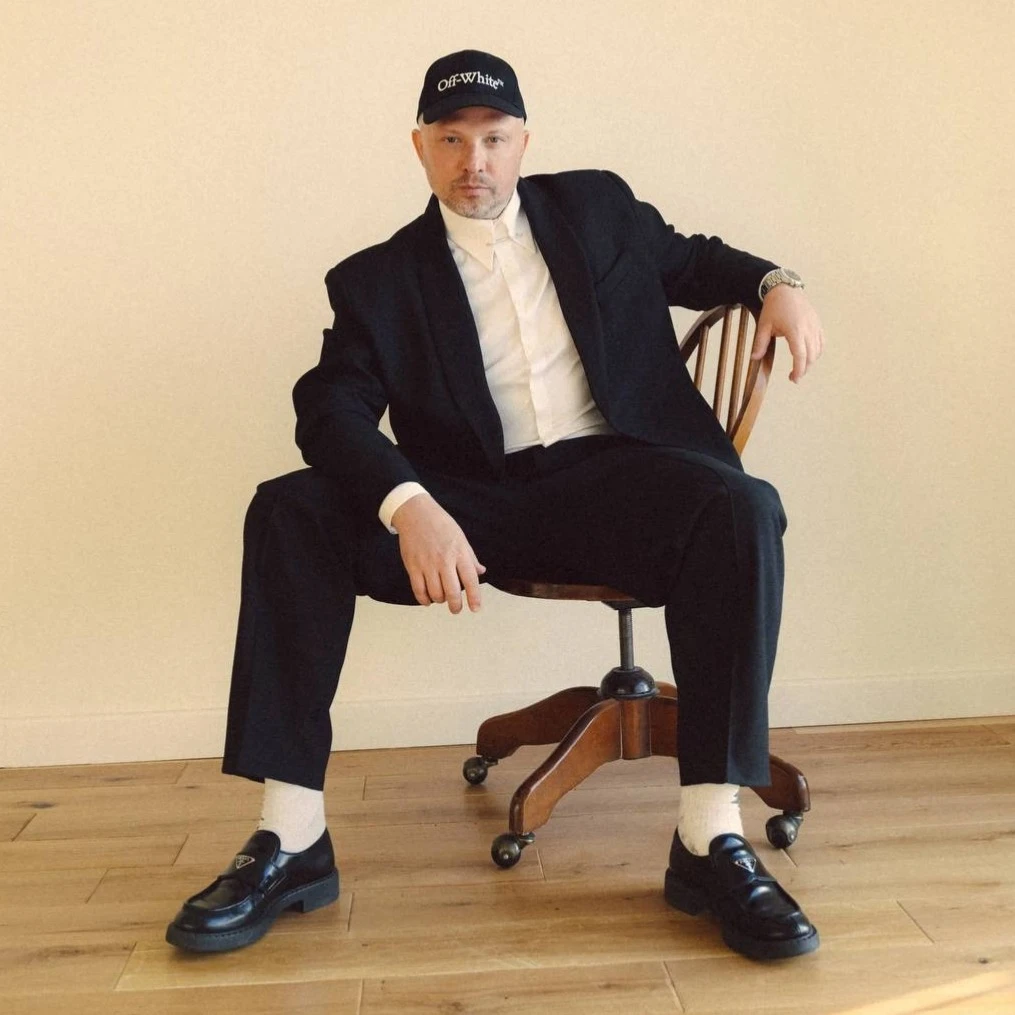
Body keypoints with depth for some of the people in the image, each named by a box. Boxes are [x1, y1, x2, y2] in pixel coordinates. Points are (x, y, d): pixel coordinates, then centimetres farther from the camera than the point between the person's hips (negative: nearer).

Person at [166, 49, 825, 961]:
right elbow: (330, 409, -5)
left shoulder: (596, 205, 16)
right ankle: (291, 841, -19)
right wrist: (409, 507, -27)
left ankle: (712, 841, -30)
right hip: (474, 504, 0)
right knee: (290, 513, -21)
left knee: (740, 509, -32)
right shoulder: (379, 278, 9)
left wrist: (775, 283, 5)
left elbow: (690, 261, 30)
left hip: (612, 475, 0)